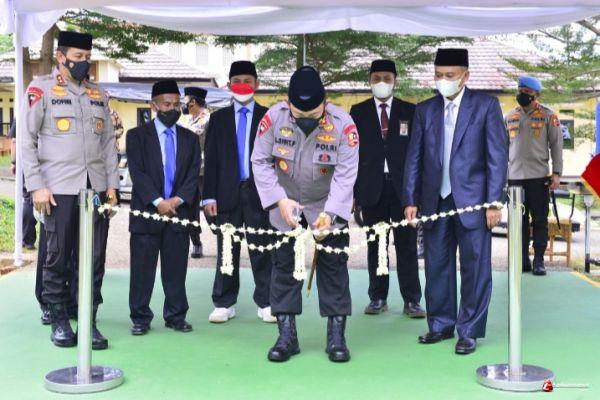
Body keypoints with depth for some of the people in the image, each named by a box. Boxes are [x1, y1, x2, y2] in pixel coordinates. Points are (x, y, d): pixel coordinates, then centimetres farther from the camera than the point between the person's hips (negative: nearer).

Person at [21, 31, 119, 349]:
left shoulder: (98, 94, 15)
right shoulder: (41, 89, 0)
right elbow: (27, 142, -3)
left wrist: (112, 184, 8)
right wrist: (37, 186, -9)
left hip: (96, 188, 4)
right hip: (59, 189, -4)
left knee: (94, 259, 3)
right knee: (57, 257, 3)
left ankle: (89, 321, 12)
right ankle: (59, 321, 16)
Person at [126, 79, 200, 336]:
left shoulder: (190, 138, 13)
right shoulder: (137, 135, 4)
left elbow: (194, 175, 6)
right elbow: (137, 172, -5)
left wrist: (178, 200, -9)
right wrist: (158, 202, -14)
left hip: (179, 211, 2)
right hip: (147, 211, -2)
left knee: (176, 269, 6)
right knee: (142, 269, 1)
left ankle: (176, 316, 15)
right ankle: (140, 318, 10)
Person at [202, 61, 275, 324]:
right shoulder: (218, 119, 11)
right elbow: (211, 160, 8)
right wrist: (209, 196, 0)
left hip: (259, 193, -1)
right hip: (228, 193, 2)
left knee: (262, 250, 2)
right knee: (226, 251, 5)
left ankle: (265, 303, 10)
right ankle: (224, 304, 13)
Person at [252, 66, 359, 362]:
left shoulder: (343, 123, -23)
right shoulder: (273, 117, -20)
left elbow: (345, 174, -20)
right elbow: (260, 162, -12)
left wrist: (329, 214, -28)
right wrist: (280, 201, -20)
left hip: (329, 205, -1)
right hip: (285, 204, 1)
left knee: (333, 267, 2)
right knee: (284, 266, 5)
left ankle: (336, 336, 13)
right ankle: (287, 335, 15)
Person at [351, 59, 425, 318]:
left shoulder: (410, 111, 7)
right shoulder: (358, 112, 9)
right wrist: (352, 190, -1)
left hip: (403, 187, -1)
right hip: (372, 188, 1)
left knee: (407, 245, 0)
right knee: (375, 246, 6)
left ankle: (411, 300, 5)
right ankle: (377, 298, 15)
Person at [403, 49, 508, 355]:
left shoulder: (486, 106, 0)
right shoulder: (425, 110, 10)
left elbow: (497, 156, -4)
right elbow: (414, 157, 10)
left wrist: (494, 202, -9)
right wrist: (410, 200, 3)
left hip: (472, 200, -3)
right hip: (435, 201, 4)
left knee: (475, 268, 1)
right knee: (436, 266, 9)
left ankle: (469, 331, 12)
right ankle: (441, 324, 23)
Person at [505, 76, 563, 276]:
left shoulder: (548, 115, 0)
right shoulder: (511, 116, 10)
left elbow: (556, 145, 0)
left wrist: (556, 173, -6)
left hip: (539, 177, -3)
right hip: (514, 177, 3)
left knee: (540, 220, 0)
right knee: (519, 221, 6)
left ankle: (539, 260, 7)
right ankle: (523, 260, 13)